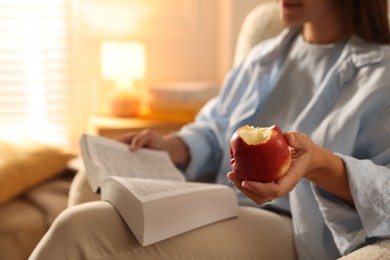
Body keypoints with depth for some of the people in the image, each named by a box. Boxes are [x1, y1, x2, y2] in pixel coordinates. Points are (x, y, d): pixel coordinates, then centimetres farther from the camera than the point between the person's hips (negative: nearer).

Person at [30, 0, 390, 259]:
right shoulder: (264, 57, 18)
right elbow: (214, 131, 27)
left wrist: (321, 163, -33)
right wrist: (171, 147, 5)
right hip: (219, 212, 6)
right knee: (83, 225, -20)